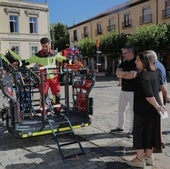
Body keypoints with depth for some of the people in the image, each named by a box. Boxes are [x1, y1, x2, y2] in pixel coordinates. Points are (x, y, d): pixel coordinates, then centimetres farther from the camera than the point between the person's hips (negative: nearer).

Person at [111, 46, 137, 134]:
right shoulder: (124, 63, 12)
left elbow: (132, 75, -22)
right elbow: (117, 72, 0)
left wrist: (121, 75, -7)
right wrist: (126, 73, -17)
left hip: (133, 91, -7)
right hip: (123, 90, 7)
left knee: (133, 110, 3)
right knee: (120, 109, 13)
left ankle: (132, 129, 14)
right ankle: (120, 127, 27)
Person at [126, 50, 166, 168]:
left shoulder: (143, 76, -21)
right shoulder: (155, 73, 8)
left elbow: (149, 95, -25)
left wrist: (157, 106, -14)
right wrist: (159, 105, 21)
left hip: (143, 110, -9)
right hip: (153, 110, 9)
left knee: (139, 132, 5)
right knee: (151, 132, 17)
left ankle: (140, 159, 14)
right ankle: (149, 156, 29)